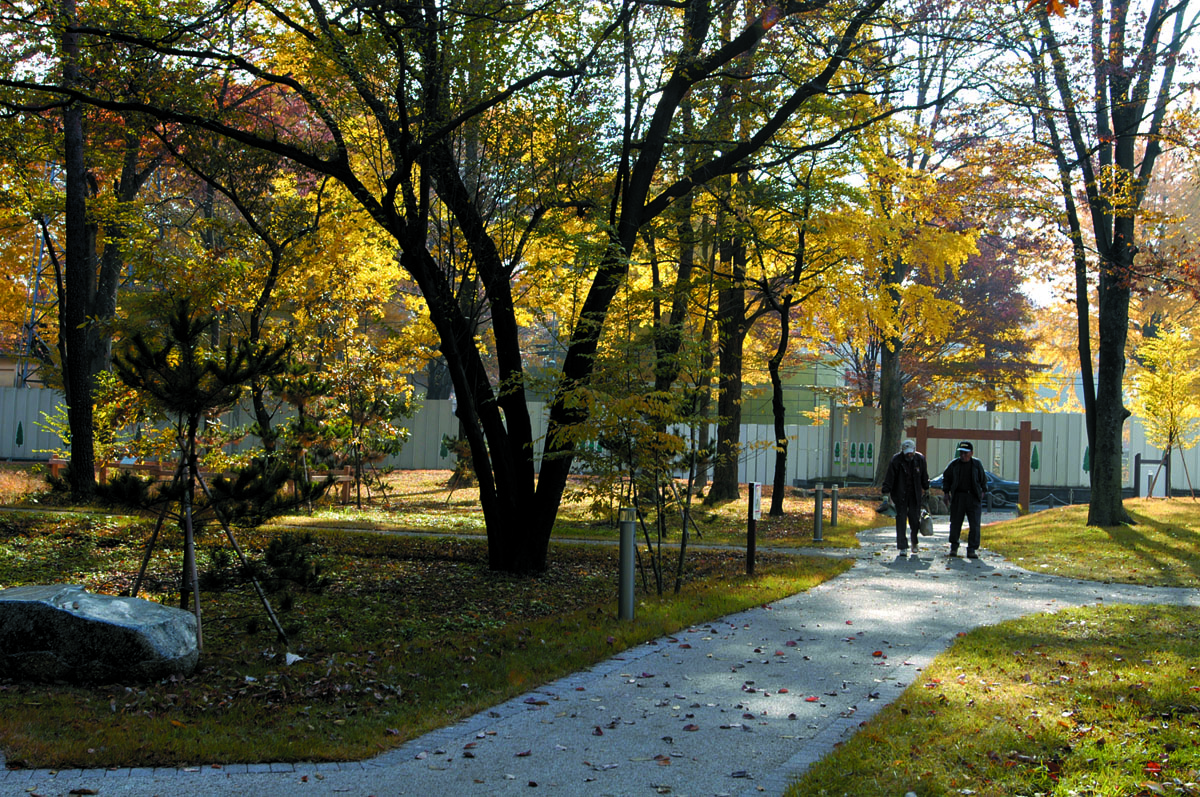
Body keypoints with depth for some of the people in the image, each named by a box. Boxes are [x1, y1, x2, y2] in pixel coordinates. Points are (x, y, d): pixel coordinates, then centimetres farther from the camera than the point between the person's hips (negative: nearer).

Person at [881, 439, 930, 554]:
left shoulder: (920, 459, -1)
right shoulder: (896, 460, -9)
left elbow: (924, 476, 12)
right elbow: (889, 477, -11)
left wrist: (926, 489, 14)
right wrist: (886, 493, -17)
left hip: (915, 495, 2)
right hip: (900, 495, -2)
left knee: (915, 519, -1)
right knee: (901, 520, -4)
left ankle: (914, 542, 25)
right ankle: (903, 547, 1)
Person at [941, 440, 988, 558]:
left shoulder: (977, 464, 5)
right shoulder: (954, 465, 5)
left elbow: (983, 479, 19)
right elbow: (946, 478, 16)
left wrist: (983, 491, 13)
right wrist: (946, 492, 10)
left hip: (974, 498, 0)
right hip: (958, 497, 0)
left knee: (974, 525, -6)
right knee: (955, 523, 4)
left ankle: (972, 550, -1)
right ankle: (954, 546, 22)